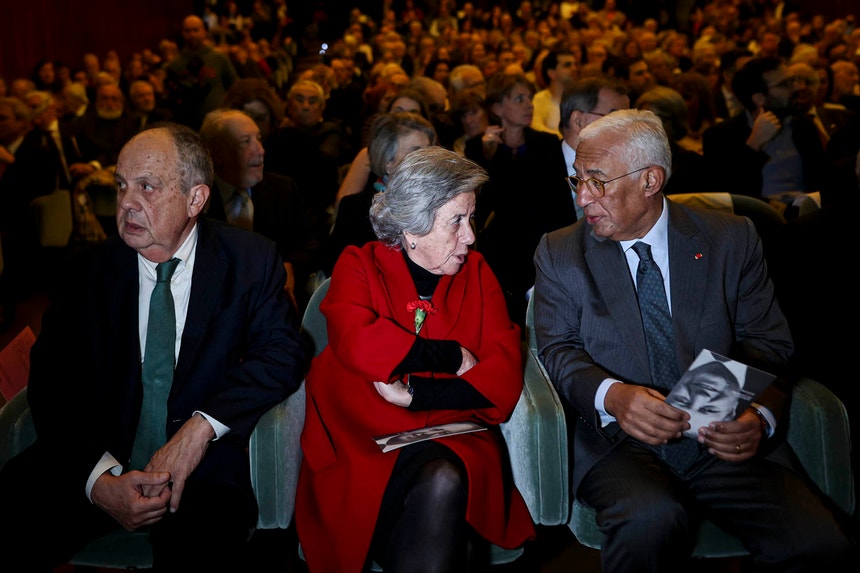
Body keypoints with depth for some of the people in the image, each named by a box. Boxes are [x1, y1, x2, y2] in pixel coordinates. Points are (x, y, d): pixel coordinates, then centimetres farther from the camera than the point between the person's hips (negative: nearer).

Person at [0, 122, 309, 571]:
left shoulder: (250, 261, 2)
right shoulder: (86, 272, 5)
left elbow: (282, 353, -4)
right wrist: (98, 477, -18)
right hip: (94, 457, 2)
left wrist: (201, 427, -18)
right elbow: (51, 383, -1)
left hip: (202, 465, -1)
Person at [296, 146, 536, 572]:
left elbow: (505, 377, -1)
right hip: (364, 441, -2)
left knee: (443, 484, -32)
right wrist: (451, 356, -8)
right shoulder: (359, 266, 6)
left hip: (452, 439, 2)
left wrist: (416, 393, -12)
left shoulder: (477, 273, 11)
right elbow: (357, 345, -16)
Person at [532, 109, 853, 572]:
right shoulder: (559, 254, 7)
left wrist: (760, 417, -16)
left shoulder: (731, 239, 7)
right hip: (619, 442, -1)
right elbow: (559, 350, 2)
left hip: (726, 443, 2)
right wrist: (611, 395, -20)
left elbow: (768, 343, 5)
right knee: (649, 519, -35)